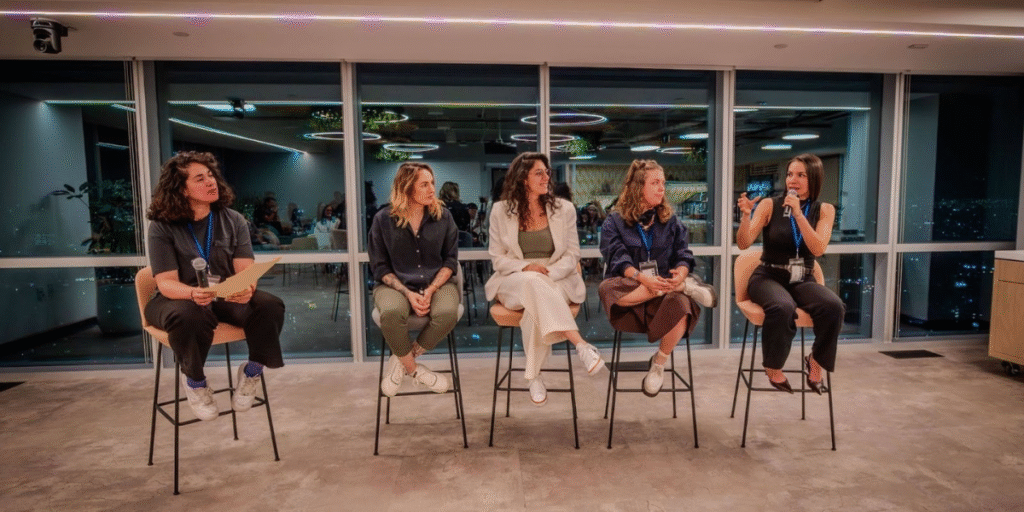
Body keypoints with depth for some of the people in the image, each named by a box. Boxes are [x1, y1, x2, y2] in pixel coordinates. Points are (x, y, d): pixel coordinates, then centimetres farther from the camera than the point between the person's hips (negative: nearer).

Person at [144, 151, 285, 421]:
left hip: (228, 297, 3)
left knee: (270, 306, -28)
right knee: (190, 317, -39)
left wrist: (247, 288, -32)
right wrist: (193, 293, -37)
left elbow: (246, 270, -7)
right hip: (179, 298, -2)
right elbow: (166, 282, -13)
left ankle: (252, 371, 0)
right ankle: (194, 379, -6)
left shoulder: (233, 220, 1)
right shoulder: (163, 227, -6)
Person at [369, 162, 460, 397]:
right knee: (392, 313, -35)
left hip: (437, 283, 1)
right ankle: (414, 370, -6)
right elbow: (380, 267, 0)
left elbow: (450, 259, 3)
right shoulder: (383, 219, -1)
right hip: (395, 284, -1)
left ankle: (401, 360, -6)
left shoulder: (442, 215, 3)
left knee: (447, 313, -32)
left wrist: (431, 290, -13)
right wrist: (408, 293, -15)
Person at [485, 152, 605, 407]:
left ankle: (534, 375, -29)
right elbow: (498, 258, 4)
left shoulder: (564, 209, 7)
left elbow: (572, 255, 5)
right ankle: (581, 345, -44)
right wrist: (526, 267, -17)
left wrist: (549, 273, -16)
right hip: (514, 283, 0)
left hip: (555, 280, 1)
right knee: (534, 283, -39)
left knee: (536, 304, -37)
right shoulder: (501, 211, 5)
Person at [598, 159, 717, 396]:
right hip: (629, 288, -1)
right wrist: (642, 277, -26)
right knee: (607, 289, -37)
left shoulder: (671, 221, 17)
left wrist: (680, 273, -17)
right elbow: (617, 258, -6)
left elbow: (684, 255, 8)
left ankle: (659, 363, -8)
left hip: (666, 283, 1)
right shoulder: (614, 222, 7)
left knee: (680, 305, -35)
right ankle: (685, 286, -25)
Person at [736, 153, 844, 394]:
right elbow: (743, 243, -10)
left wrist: (798, 213, -19)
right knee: (783, 307, -36)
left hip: (802, 281, 3)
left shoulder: (824, 210, 4)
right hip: (768, 277, -2)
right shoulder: (770, 205, -2)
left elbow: (818, 249, -12)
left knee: (834, 306, -29)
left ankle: (816, 361, 0)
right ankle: (773, 367, -9)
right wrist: (745, 214, -27)